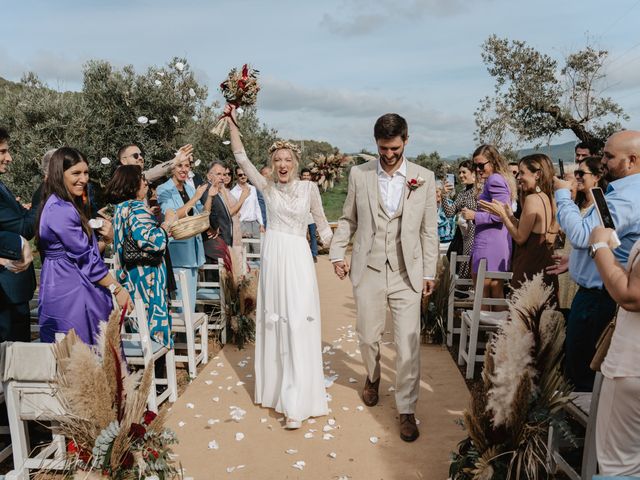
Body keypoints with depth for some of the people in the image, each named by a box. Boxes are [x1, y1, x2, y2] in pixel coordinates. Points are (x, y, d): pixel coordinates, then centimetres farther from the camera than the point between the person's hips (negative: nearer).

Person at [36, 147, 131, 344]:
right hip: (70, 294, -10)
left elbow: (87, 248, 13)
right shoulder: (61, 210, -17)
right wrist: (117, 288, -11)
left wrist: (106, 239, -6)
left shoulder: (71, 205, 13)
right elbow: (86, 258, -17)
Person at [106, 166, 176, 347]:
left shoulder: (121, 207, 13)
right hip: (145, 277, -10)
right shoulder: (136, 208, -18)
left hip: (128, 276, 10)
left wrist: (152, 218, 20)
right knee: (153, 319, -1)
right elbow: (151, 241, -30)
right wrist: (167, 222, -17)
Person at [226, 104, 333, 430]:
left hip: (298, 259, -2)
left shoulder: (309, 188, 0)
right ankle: (275, 385, 31)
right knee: (272, 323, 12)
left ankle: (297, 403, -3)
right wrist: (231, 122, -7)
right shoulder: (267, 186, 4)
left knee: (298, 324, -7)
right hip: (272, 256, 3)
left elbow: (321, 224, 8)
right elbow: (241, 157, -2)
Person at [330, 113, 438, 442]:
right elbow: (348, 219, 10)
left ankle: (407, 410, 20)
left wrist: (429, 272, 4)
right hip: (368, 270, 1)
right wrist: (337, 252, 0)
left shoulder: (424, 178, 0)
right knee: (367, 337, 15)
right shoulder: (358, 174, 1)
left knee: (408, 344, 0)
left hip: (407, 273, -1)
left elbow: (429, 229, 4)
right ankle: (372, 377, 47)